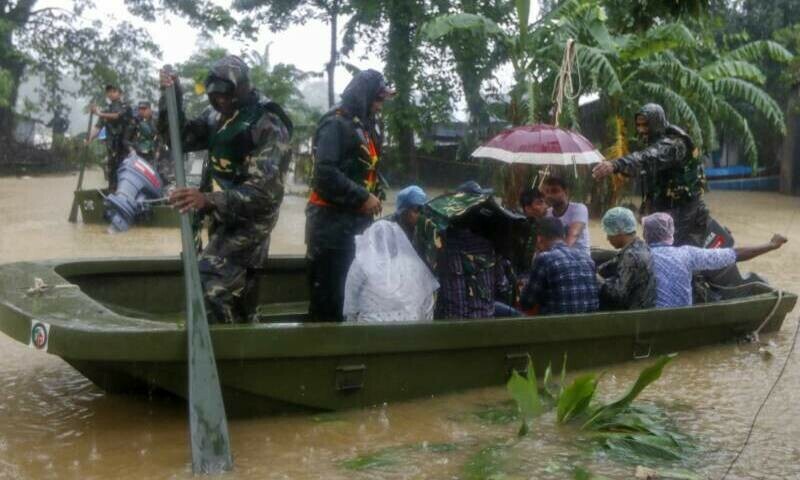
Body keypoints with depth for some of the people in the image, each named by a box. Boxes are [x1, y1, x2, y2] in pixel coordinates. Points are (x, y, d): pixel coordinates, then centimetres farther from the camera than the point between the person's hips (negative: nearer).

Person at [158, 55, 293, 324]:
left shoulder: (267, 125, -20)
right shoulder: (217, 116, 4)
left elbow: (264, 190, -29)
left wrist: (209, 199, -41)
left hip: (246, 222, -8)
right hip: (222, 219, 8)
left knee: (208, 286, -22)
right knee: (233, 292, 19)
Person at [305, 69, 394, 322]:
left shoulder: (366, 127, 18)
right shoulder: (335, 123, -12)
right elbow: (325, 173, -22)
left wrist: (376, 195, 5)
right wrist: (362, 197, -19)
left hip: (356, 219, 10)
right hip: (332, 220, -9)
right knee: (329, 294, -6)